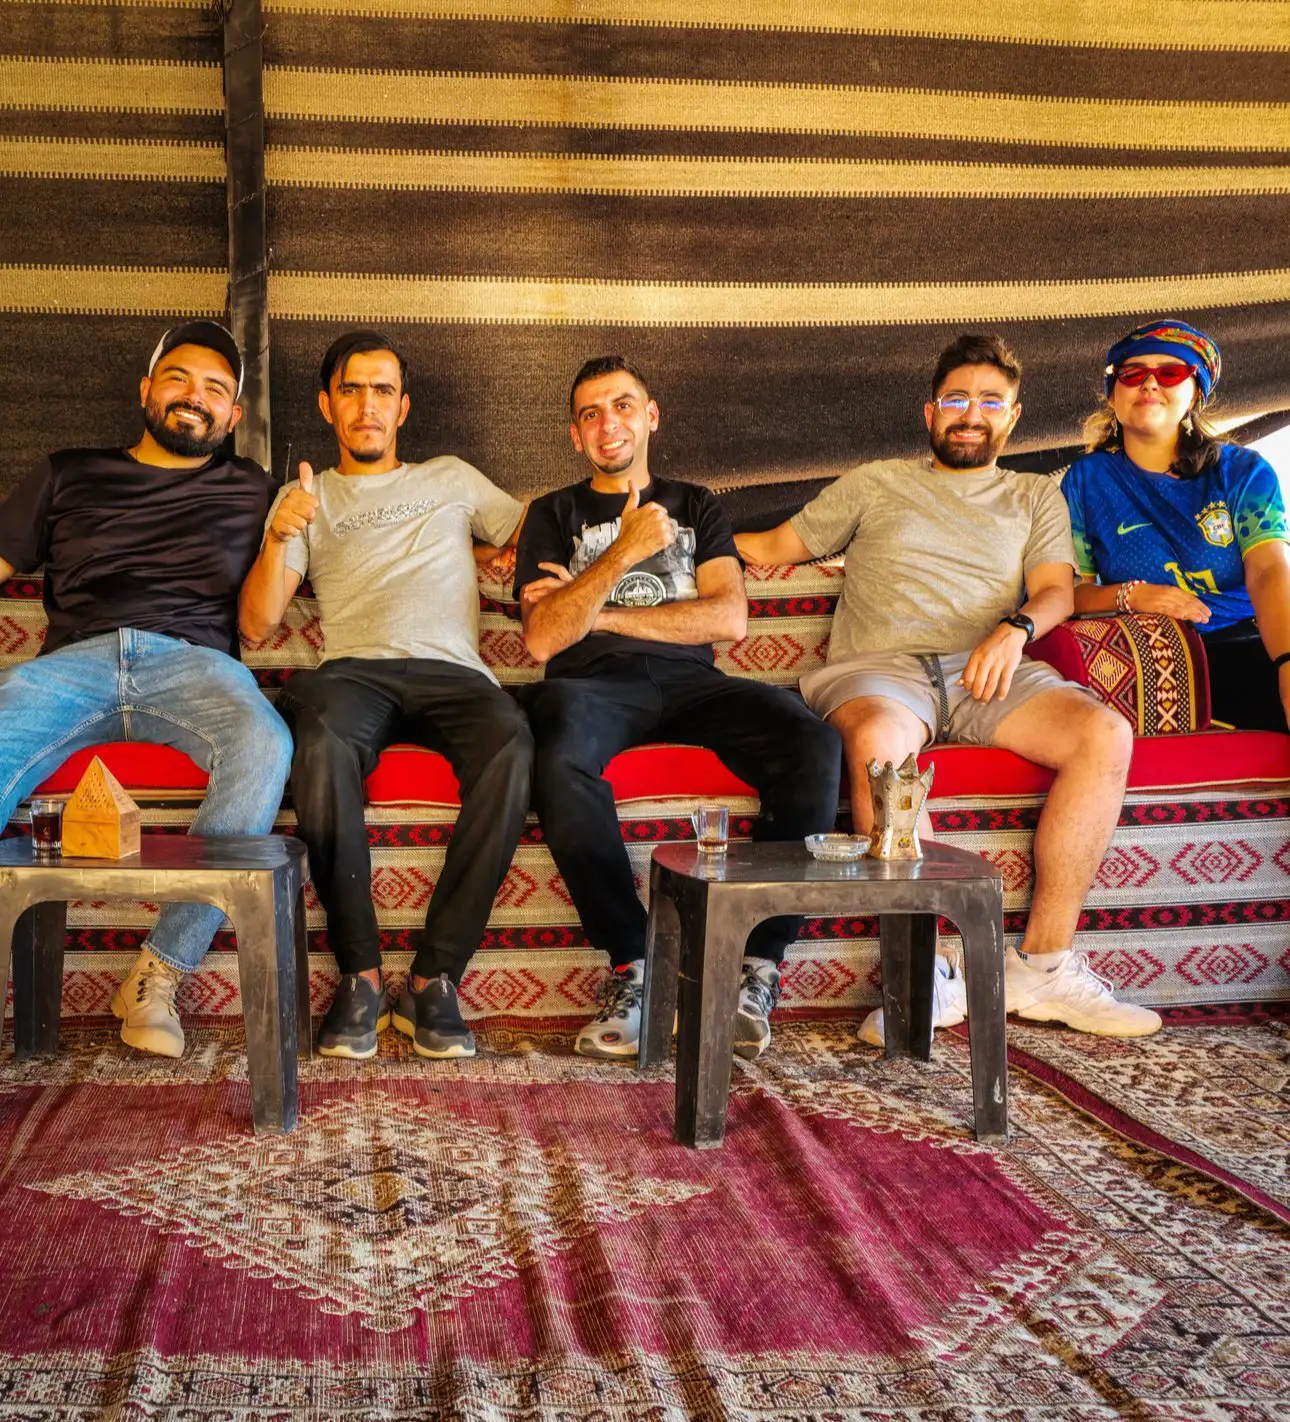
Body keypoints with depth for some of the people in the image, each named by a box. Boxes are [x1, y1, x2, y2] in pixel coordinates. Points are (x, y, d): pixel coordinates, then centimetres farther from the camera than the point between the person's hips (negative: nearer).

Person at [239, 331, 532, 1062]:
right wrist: (278, 538, -5)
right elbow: (257, 624, 13)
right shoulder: (306, 498, 25)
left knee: (510, 743, -36)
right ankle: (360, 971, -24)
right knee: (322, 739, -39)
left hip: (452, 671, 1)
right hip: (354, 671, 0)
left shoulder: (452, 478, 30)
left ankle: (436, 975, -28)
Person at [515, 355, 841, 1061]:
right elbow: (543, 639, 3)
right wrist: (624, 553, -8)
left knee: (814, 745, -29)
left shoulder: (695, 507, 26)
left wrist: (596, 613, 4)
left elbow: (729, 618, 8)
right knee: (561, 763, -40)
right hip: (593, 684, -2)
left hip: (689, 680, 2)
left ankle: (759, 962, -24)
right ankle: (630, 964, -26)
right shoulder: (556, 515, 21)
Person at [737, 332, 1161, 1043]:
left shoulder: (1036, 496, 27)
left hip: (987, 669, 2)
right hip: (879, 667, -2)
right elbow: (778, 546, 26)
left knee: (1106, 734, -28)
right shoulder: (874, 484, 25)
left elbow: (1056, 588, 12)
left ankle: (1044, 962, -23)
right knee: (878, 742, -40)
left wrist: (1016, 628, -11)